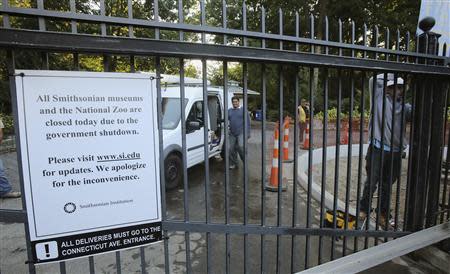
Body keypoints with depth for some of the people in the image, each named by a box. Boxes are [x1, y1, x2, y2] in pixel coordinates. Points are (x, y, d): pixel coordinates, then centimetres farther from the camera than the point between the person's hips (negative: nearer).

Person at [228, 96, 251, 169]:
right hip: (232, 133, 4)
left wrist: (248, 133, -5)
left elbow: (248, 122, 1)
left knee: (241, 146, -19)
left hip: (241, 133, -4)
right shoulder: (229, 111, 12)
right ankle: (233, 163, 21)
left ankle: (244, 160, 4)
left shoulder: (243, 110, 2)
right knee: (232, 149, 6)